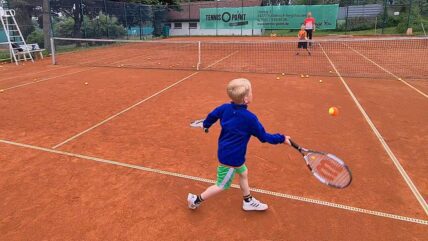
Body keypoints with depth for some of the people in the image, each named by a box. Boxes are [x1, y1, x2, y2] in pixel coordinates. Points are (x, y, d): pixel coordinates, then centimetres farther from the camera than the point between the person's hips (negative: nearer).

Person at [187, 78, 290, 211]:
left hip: (226, 152, 8)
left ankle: (248, 201, 42)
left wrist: (206, 125, 28)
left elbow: (212, 115, 7)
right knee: (221, 186, 11)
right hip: (231, 157, -8)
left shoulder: (225, 108, -9)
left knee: (243, 173, 25)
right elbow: (264, 137, -16)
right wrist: (282, 139, -3)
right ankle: (196, 199, 25)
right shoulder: (250, 118, -26)